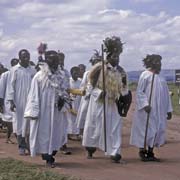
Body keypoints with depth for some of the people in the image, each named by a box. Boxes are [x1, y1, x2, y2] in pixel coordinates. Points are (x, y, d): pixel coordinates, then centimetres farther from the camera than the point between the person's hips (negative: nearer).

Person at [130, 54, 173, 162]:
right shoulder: (145, 75, -4)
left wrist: (169, 110, 10)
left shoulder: (161, 78, 14)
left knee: (157, 130, 6)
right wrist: (145, 104, -19)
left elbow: (166, 94, 14)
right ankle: (142, 152, 9)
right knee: (146, 129, -2)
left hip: (159, 110, 6)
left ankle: (150, 152, 14)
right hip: (148, 110, -6)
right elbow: (139, 91, -9)